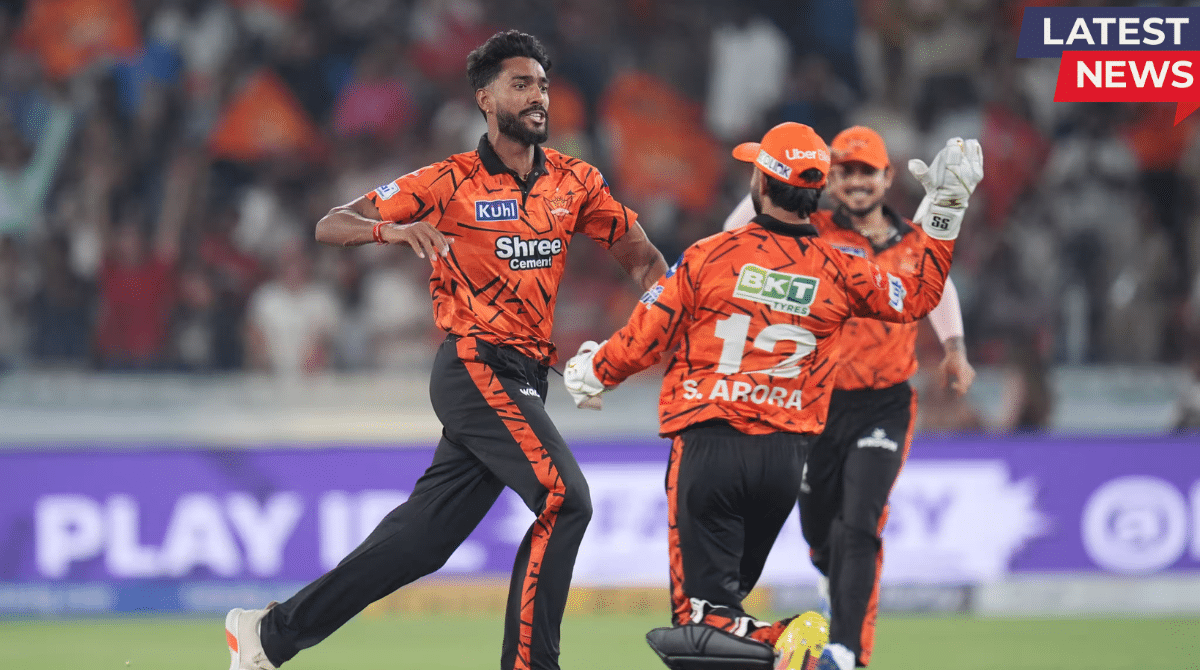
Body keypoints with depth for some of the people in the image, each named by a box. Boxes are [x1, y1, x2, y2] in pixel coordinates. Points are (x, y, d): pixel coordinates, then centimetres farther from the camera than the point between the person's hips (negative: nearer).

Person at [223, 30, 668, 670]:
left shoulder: (574, 181, 11)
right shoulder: (449, 182, -3)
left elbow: (642, 256, 17)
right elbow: (330, 226, -4)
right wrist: (392, 229, -26)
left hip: (523, 378, 6)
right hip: (474, 369, -6)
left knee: (423, 535, 5)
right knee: (565, 499, -21)